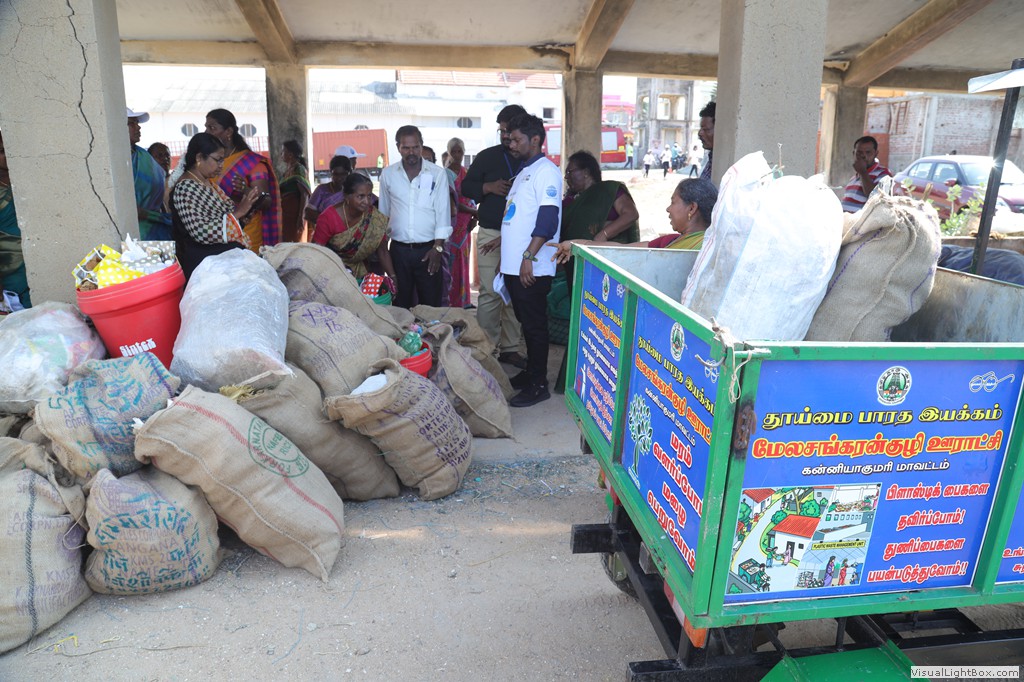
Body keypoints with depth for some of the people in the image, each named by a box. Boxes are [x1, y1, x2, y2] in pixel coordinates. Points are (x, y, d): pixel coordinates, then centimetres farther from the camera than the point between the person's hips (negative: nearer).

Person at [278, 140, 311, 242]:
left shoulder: (299, 169, -8)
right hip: (286, 213, 8)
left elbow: (304, 195, -16)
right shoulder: (287, 170, 16)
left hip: (295, 213, -8)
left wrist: (301, 217, -21)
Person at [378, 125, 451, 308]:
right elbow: (383, 213, 14)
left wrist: (438, 247, -9)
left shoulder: (437, 174, 0)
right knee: (400, 305, 7)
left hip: (428, 250, -2)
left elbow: (443, 212, -2)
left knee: (431, 306, 0)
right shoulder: (388, 174, 7)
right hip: (399, 250, 2)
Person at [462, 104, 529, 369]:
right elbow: (466, 187, 8)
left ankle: (510, 348, 16)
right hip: (491, 234, -1)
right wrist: (488, 187, -9)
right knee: (490, 293, -3)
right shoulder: (487, 157, 6)